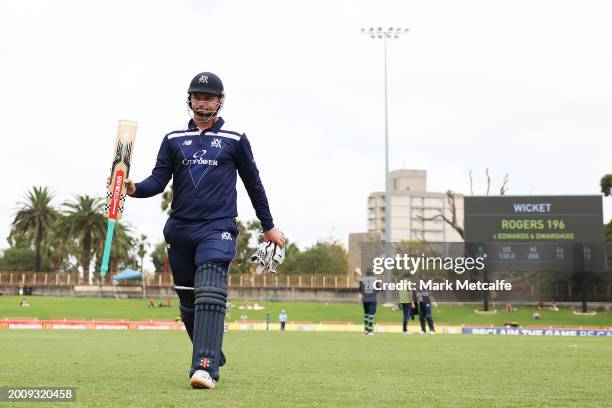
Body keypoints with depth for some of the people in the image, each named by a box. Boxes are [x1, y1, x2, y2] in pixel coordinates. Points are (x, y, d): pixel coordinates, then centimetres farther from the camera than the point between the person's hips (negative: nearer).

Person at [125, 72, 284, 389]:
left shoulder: (235, 140, 8)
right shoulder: (173, 140, 13)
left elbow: (253, 183, 15)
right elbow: (158, 181, 5)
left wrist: (268, 226, 20)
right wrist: (134, 188, -17)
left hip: (218, 228, -4)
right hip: (179, 229, 4)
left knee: (210, 294, -22)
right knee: (189, 303, 8)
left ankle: (204, 368, -31)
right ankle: (212, 357, 28)